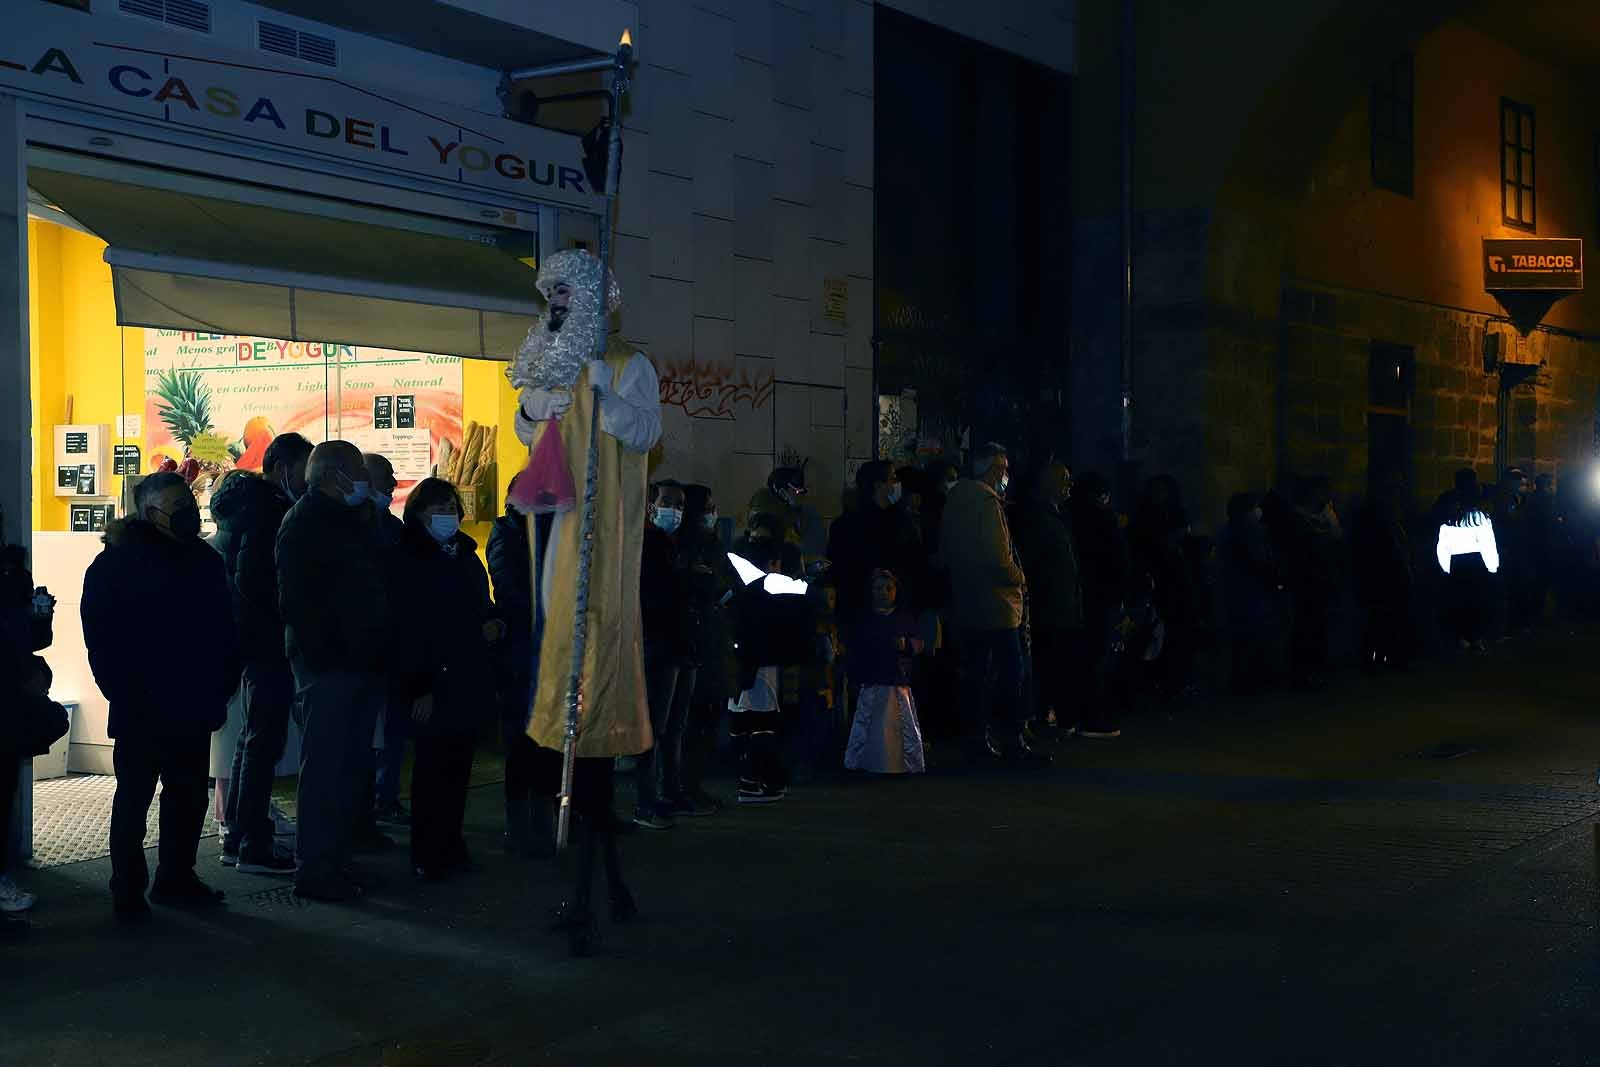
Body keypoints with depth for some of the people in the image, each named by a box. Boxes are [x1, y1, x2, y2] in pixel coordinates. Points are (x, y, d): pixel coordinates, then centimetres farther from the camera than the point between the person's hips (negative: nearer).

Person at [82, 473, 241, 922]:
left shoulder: (205, 560, 9)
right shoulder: (116, 563, -6)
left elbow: (224, 630, 13)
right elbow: (100, 635, -9)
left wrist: (222, 684, 4)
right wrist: (125, 695, -13)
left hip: (194, 706, 6)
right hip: (142, 710, -5)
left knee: (189, 794, 11)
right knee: (134, 796, 2)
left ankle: (176, 877, 23)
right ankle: (128, 889, 9)